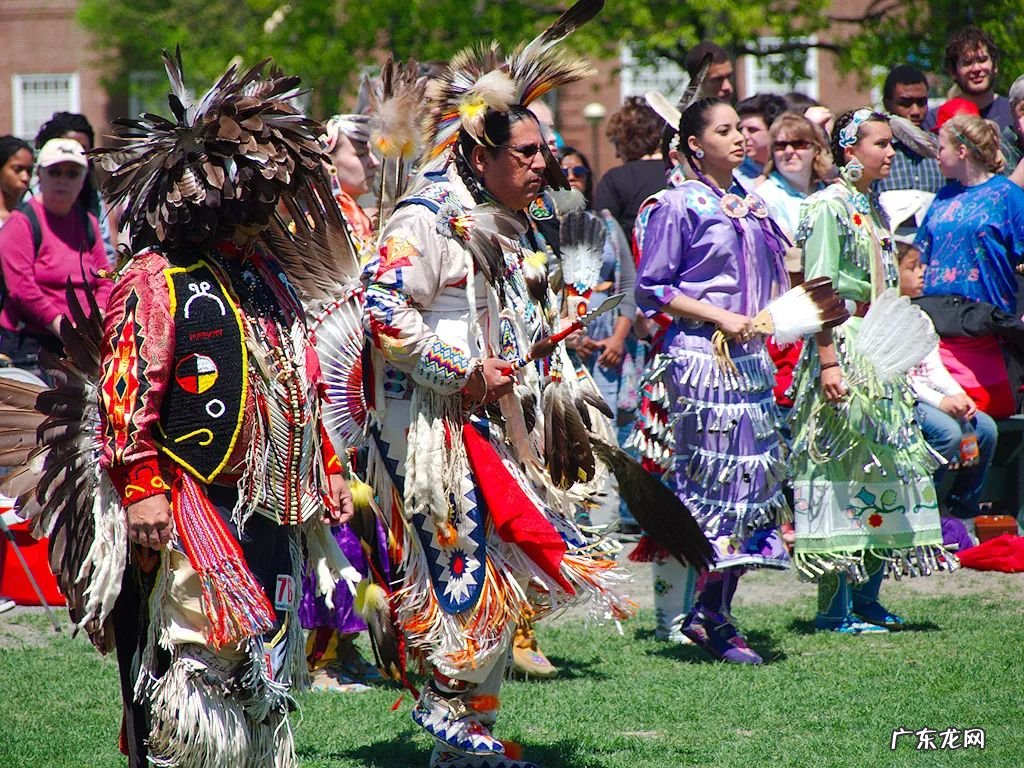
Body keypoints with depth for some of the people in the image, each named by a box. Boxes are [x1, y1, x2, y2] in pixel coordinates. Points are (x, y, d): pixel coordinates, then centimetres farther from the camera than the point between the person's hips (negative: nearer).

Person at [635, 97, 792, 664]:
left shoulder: (752, 205, 15)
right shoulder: (680, 204, -5)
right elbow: (651, 288, -8)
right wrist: (720, 317, -14)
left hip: (750, 356, 7)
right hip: (701, 356, -7)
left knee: (756, 474, 4)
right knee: (713, 475, -9)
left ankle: (717, 613, 10)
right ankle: (706, 615, -3)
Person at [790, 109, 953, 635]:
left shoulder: (874, 210, 16)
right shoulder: (829, 206, -9)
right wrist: (828, 361, -21)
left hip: (880, 353, 9)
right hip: (844, 346, -9)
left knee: (887, 456, 7)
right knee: (843, 459, -8)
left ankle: (867, 597, 12)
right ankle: (835, 607, -5)